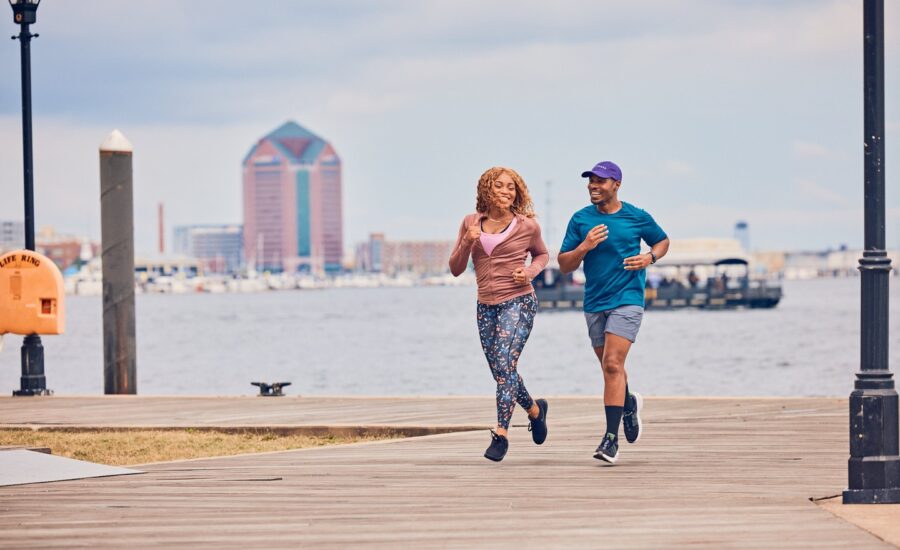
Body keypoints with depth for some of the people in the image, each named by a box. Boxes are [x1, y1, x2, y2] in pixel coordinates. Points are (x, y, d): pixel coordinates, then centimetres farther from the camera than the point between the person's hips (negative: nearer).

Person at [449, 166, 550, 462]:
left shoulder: (527, 225, -1)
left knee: (504, 363, -20)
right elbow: (456, 269, 6)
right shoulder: (471, 223, 5)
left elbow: (542, 254, 18)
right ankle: (534, 409, 40)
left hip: (518, 301, -4)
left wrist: (530, 272, -4)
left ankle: (501, 434, -22)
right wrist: (467, 243, -12)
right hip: (486, 305, 5)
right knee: (502, 371, 11)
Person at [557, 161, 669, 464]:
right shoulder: (581, 220, 3)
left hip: (627, 299, -4)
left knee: (612, 364, -17)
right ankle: (630, 405, 47)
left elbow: (663, 240, 18)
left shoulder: (637, 217, 0)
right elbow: (564, 265, 3)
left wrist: (649, 258, -3)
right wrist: (584, 247, -15)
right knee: (609, 368, 14)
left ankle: (611, 439, -17)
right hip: (594, 303, 4)